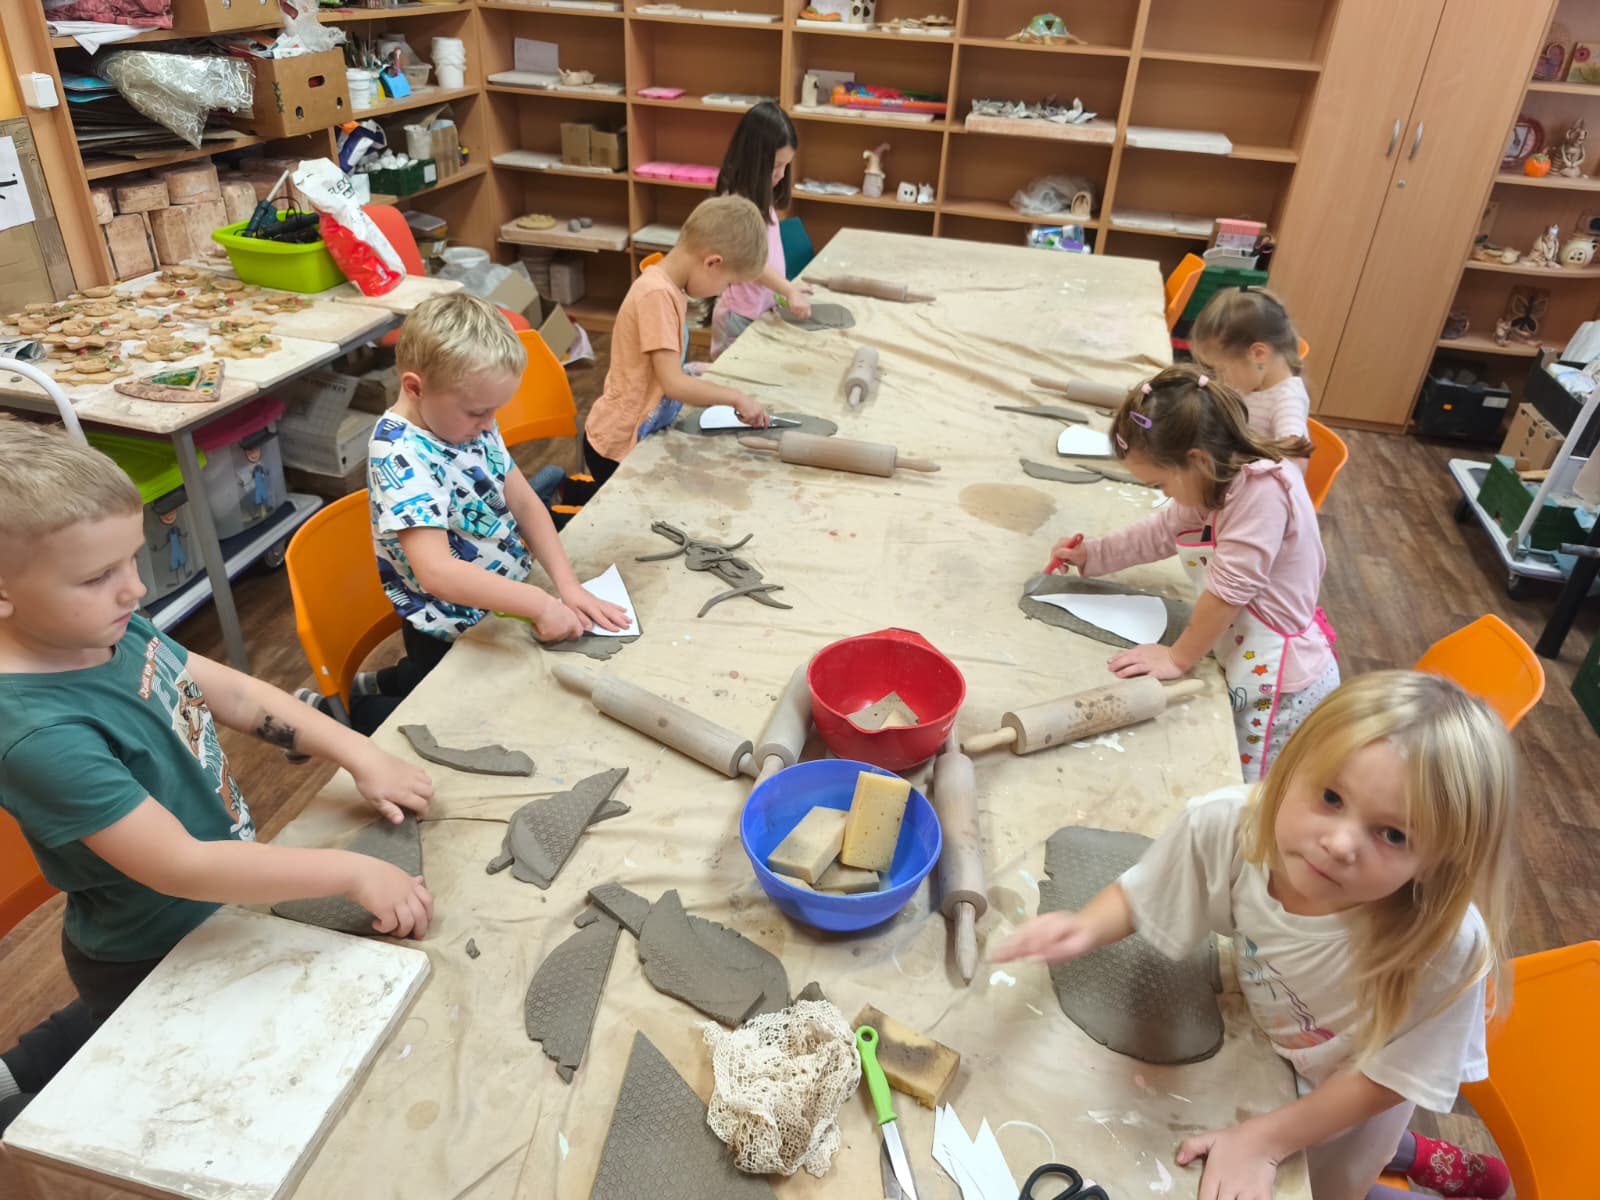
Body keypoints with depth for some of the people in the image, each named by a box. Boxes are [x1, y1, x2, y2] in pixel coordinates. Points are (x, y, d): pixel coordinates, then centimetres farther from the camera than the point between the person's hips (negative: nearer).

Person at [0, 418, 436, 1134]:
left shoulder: (107, 630, -13)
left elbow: (234, 694, -4)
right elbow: (181, 866, -36)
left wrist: (358, 755, -11)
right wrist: (353, 872, -34)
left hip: (219, 896, 8)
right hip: (155, 960, -7)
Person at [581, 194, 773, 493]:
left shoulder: (668, 285, 3)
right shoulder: (658, 294, -25)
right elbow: (673, 385, -26)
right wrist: (736, 397, -17)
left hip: (636, 436, 9)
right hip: (620, 444, -9)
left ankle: (577, 493, 32)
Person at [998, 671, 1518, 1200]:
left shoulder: (1445, 946, -42)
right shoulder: (1228, 825, -35)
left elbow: (1387, 1078, -24)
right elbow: (1138, 895, -15)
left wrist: (1262, 1140, -21)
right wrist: (1087, 928, -35)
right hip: (1259, 1042, 4)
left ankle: (1399, 1155, 49)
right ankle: (1400, 1154, 55)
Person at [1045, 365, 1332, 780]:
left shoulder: (1262, 491, -30)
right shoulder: (1217, 483, 0)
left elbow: (1229, 589, -28)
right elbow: (1163, 531, 18)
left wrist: (1177, 658, -16)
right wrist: (1093, 553, 16)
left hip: (1279, 683, -8)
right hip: (1247, 666, 8)